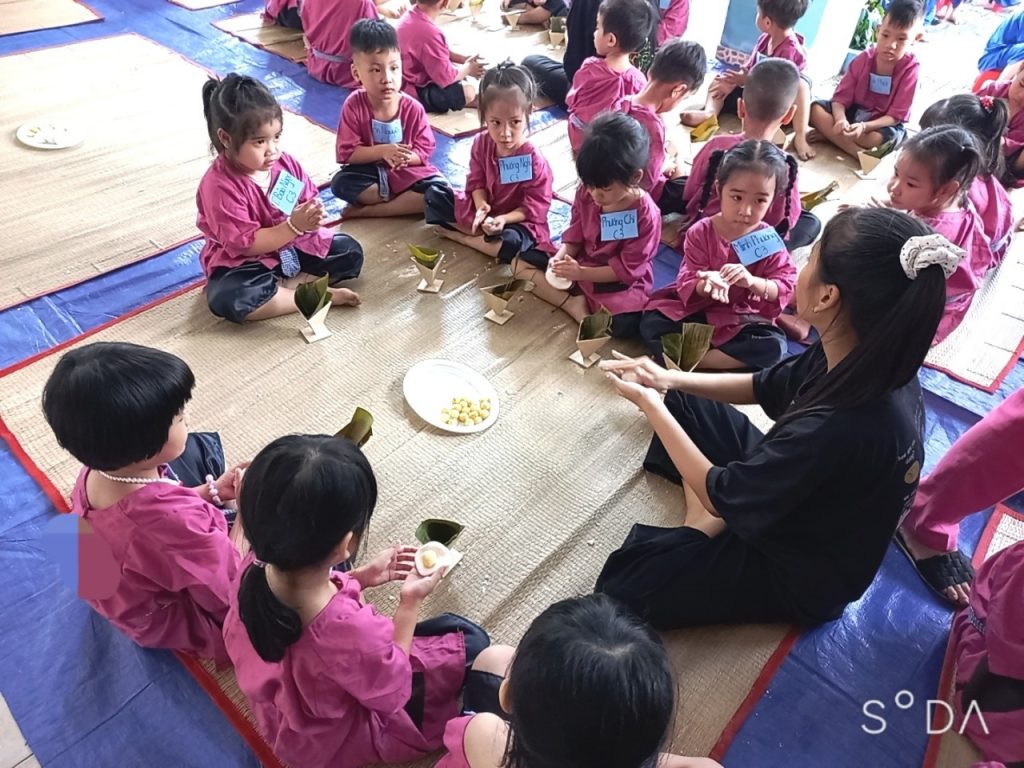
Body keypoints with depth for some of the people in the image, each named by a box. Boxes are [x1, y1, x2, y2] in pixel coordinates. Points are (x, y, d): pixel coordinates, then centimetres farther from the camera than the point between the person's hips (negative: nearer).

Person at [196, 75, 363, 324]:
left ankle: (277, 287, -14)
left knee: (351, 252, -3)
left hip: (294, 244, 6)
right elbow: (245, 244, -24)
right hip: (245, 261, -6)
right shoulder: (219, 185, -22)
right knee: (227, 298, -35)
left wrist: (312, 215, -20)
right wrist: (294, 225, -32)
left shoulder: (284, 162, -6)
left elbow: (309, 197, 6)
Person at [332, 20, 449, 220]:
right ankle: (409, 201, -17)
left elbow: (424, 152, -6)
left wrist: (405, 158, -29)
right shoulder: (354, 105, -12)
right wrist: (382, 152, -25)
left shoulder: (413, 108, -10)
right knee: (341, 183, -28)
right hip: (371, 173, -1)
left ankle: (366, 210, -20)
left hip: (409, 173, 1)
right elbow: (346, 153, -12)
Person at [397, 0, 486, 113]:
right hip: (416, 94, -11)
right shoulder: (429, 32, -31)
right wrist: (468, 68, -6)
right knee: (468, 90, -20)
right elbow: (445, 77, -25)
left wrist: (463, 58, 8)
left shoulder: (412, 15, 0)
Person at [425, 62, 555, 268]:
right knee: (434, 196, -2)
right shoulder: (481, 143, -9)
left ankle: (460, 237, -11)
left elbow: (534, 207, -19)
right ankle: (487, 234, -13)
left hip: (516, 220, -5)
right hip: (485, 210, 5)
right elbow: (476, 182, -2)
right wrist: (481, 206, -24)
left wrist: (504, 219, -33)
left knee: (511, 242, -40)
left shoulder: (534, 160, -23)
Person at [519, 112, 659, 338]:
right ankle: (573, 304, -17)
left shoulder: (646, 214, -22)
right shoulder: (586, 193, -9)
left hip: (620, 283, -5)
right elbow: (575, 234, 3)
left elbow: (627, 269, -19)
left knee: (625, 324, -35)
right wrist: (560, 257, -19)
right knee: (521, 264, -6)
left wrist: (581, 273, -26)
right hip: (579, 264, 6)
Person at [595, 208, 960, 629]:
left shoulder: (838, 428, -42)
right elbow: (763, 387, 2)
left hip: (802, 576, -7)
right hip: (792, 491, 8)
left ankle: (703, 530, 6)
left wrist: (649, 403, -17)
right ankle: (701, 535, 3)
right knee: (684, 402, 12)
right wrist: (668, 380, -9)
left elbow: (719, 495, -26)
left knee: (623, 584, -16)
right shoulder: (869, 360, -17)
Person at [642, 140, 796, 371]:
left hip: (741, 320, 1)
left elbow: (785, 288, -12)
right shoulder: (700, 233, -8)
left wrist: (752, 281, -33)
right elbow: (686, 286, -12)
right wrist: (704, 286, -38)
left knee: (774, 346, -28)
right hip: (696, 312, 0)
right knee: (650, 324, -24)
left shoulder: (769, 241, -5)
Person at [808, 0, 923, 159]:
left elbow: (896, 115, -19)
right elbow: (841, 97, -10)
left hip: (884, 123, -3)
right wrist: (841, 120, -34)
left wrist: (864, 127, -37)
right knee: (816, 109, -21)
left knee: (880, 138, -39)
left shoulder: (910, 67, -16)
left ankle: (829, 135, -20)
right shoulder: (864, 58, -7)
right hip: (853, 112, 4)